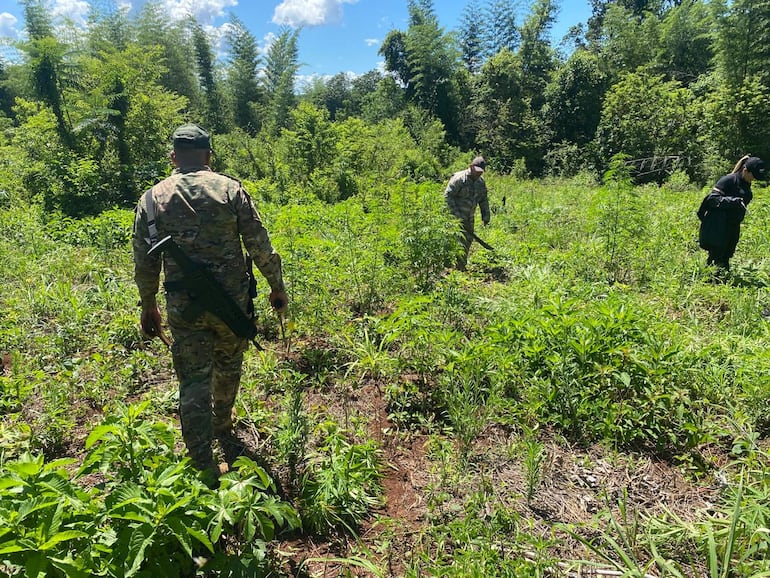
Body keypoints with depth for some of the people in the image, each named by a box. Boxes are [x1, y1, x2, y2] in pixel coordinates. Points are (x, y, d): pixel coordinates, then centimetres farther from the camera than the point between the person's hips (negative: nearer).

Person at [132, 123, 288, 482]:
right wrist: (277, 287, 6)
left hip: (183, 305, 0)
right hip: (232, 298, 0)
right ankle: (222, 424, 47)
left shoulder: (152, 199, 2)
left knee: (193, 381, 8)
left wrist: (148, 307, 18)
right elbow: (259, 245, -5)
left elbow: (144, 262, 6)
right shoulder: (230, 189, -3)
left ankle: (204, 466, 12)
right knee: (228, 364, 23)